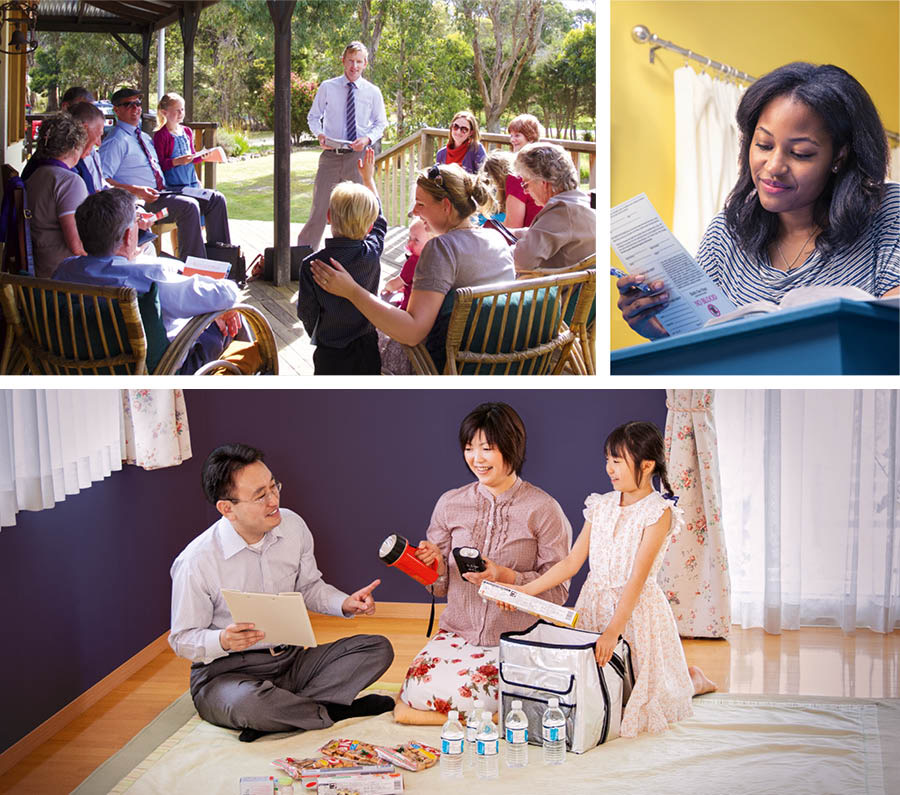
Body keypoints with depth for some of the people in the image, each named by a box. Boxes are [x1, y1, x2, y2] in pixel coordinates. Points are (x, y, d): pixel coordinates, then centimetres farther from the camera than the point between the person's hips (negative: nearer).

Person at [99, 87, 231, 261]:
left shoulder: (145, 137, 22)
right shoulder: (116, 140, -6)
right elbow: (102, 180, -15)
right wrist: (135, 190, -25)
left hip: (162, 193, 9)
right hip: (141, 201, -9)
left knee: (216, 199, -1)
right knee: (189, 205, -31)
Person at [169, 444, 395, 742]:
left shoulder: (293, 526, -3)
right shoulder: (196, 562, -18)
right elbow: (182, 639, -9)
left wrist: (345, 604, -6)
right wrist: (222, 641, -30)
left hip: (292, 660, 6)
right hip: (226, 672, -6)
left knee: (378, 649, -9)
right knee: (247, 703, -41)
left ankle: (283, 712, -20)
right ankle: (335, 710, -13)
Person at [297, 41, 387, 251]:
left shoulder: (373, 92, 5)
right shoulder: (327, 88, 4)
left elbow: (380, 123, 11)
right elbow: (313, 116, 12)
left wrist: (368, 139, -9)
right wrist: (320, 134, -8)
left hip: (358, 155, 1)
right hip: (331, 155, -1)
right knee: (319, 205, -4)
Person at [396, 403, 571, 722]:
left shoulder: (543, 509, -6)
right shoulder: (450, 503, 5)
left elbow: (558, 591, -6)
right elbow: (440, 587, 10)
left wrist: (505, 576, -21)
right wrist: (436, 565, -12)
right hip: (456, 632, 3)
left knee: (466, 693, -28)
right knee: (417, 691, -22)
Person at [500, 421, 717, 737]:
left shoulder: (658, 512, -12)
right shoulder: (601, 506, 6)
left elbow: (637, 579, -19)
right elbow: (571, 562, 7)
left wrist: (613, 630, -27)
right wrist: (526, 590, -2)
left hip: (636, 610, -6)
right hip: (595, 604, 6)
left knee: (636, 704, -3)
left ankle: (691, 678, 27)